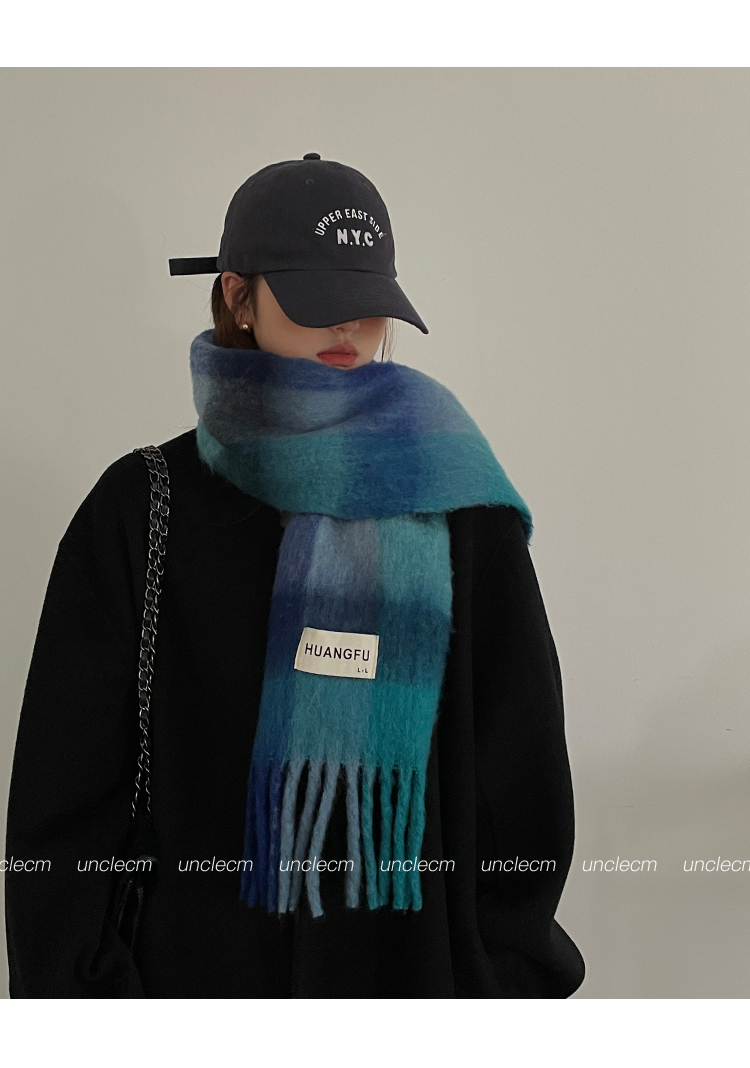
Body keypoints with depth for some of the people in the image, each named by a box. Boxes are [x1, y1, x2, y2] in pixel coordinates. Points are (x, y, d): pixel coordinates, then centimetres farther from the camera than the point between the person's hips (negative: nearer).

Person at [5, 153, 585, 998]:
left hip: (416, 960, 1)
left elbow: (523, 768, 0)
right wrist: (83, 987, -6)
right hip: (194, 963, 0)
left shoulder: (458, 508, -3)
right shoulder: (140, 511, -4)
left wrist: (503, 973, -4)